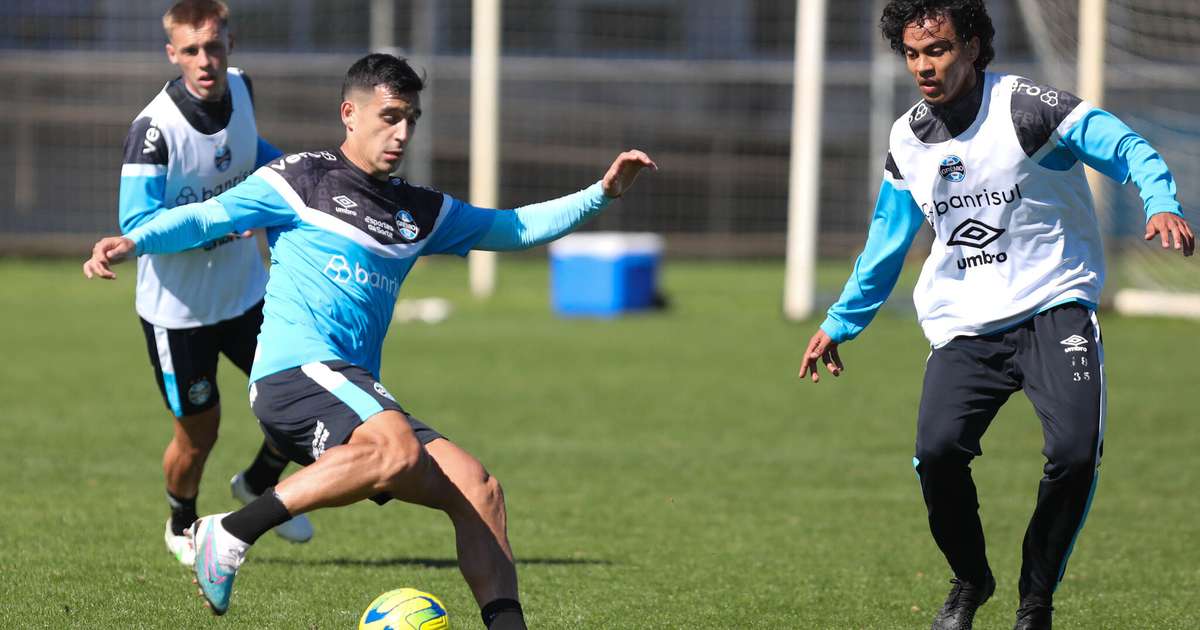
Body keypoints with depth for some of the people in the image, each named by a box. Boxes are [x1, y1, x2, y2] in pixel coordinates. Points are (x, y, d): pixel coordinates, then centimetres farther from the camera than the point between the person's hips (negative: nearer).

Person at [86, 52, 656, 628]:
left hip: (355, 395, 8)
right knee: (397, 448, -36)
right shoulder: (303, 180, 6)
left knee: (477, 486, -4)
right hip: (296, 370, -8)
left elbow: (517, 229, 31)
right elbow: (207, 217, 1)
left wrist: (601, 194, 20)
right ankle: (230, 535, -31)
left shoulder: (422, 213, 24)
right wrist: (132, 242, -16)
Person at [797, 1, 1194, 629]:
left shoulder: (1027, 107, -9)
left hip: (1054, 306, -3)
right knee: (937, 449, -21)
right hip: (963, 326, 4)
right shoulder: (907, 140, 7)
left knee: (1075, 450, -23)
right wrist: (840, 323, 26)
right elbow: (885, 245, 21)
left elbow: (1127, 149, -17)